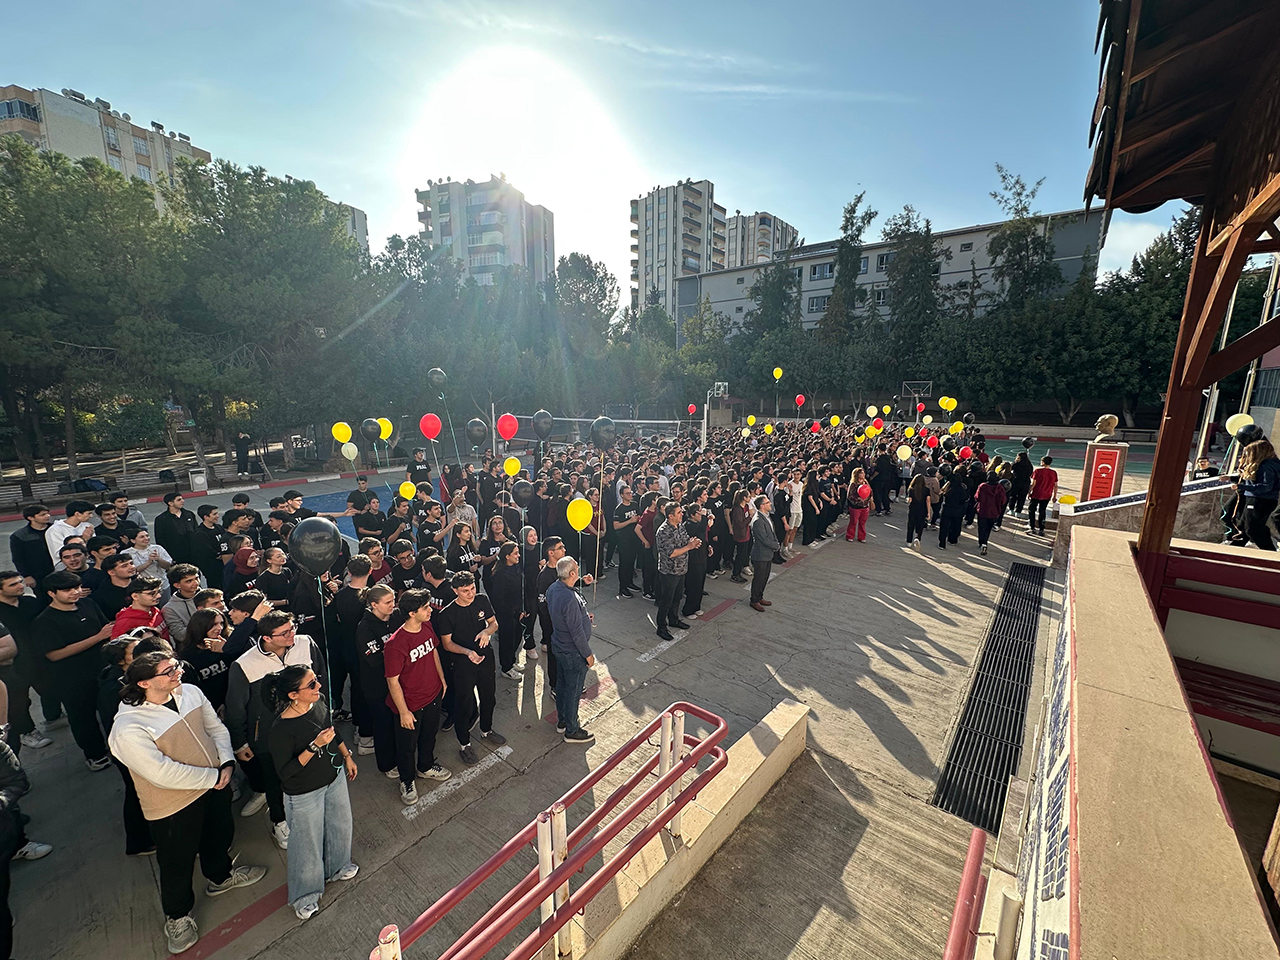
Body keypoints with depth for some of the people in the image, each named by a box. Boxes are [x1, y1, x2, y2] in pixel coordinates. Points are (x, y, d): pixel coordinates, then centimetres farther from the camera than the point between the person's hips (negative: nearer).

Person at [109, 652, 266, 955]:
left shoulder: (190, 692, -10)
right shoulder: (127, 729, -29)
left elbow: (216, 727, -1)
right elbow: (164, 774, -29)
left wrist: (226, 763, -14)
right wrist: (213, 776, -20)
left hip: (215, 784, 6)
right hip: (174, 807, -5)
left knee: (220, 835, 28)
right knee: (177, 862, 18)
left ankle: (220, 876, 57)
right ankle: (177, 916, 46)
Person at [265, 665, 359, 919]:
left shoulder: (319, 702, -14)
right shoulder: (282, 728, -32)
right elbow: (285, 772, -26)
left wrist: (347, 756, 13)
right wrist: (314, 746, -37)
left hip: (334, 777, 6)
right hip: (304, 794, -6)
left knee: (340, 825, 25)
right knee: (308, 842, 17)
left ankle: (337, 866, 55)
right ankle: (305, 896, 45)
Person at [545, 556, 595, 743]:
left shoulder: (553, 588, -7)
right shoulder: (570, 600, -35)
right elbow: (577, 632, -27)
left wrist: (582, 616, 8)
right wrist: (588, 654, -15)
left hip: (559, 645, 9)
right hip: (573, 652, -9)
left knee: (562, 684, 25)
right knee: (573, 690, 10)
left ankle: (562, 720, 45)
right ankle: (572, 731, 29)